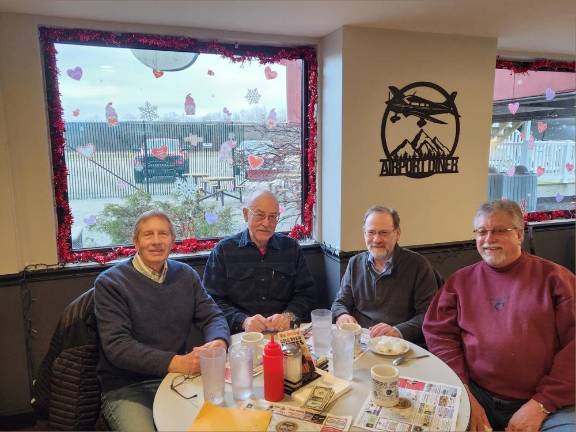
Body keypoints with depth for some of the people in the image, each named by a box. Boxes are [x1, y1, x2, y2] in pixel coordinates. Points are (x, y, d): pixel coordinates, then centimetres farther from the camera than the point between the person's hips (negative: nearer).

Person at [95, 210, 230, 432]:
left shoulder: (186, 275, 7)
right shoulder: (110, 282, -7)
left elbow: (213, 316, 6)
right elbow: (116, 345, -15)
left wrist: (218, 342, -19)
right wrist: (174, 362, -27)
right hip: (126, 388, -3)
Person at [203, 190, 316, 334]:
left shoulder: (291, 247, 10)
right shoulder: (223, 250, 3)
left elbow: (306, 293, 9)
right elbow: (213, 300, -1)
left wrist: (288, 316, -10)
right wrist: (243, 321, -17)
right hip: (240, 335, -1)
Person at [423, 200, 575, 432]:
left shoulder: (553, 277, 4)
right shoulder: (461, 280, 10)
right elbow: (438, 334, 4)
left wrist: (541, 404, -9)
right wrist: (464, 394, -8)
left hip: (545, 404, 0)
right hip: (477, 396, 1)